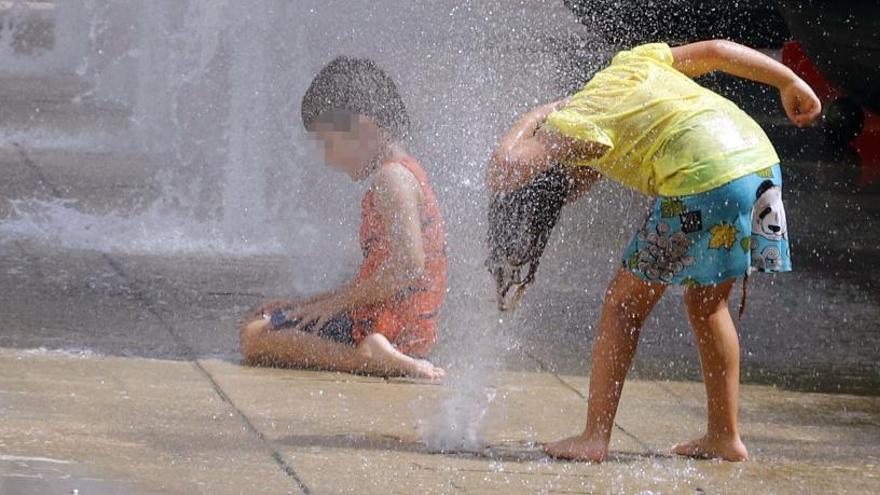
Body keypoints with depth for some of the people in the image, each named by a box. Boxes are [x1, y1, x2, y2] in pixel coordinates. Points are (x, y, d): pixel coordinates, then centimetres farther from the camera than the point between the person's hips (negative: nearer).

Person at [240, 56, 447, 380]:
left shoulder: (392, 177, -15)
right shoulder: (403, 172, 18)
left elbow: (408, 265, -26)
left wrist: (335, 302, -17)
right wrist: (319, 302, 14)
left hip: (389, 326, -11)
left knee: (254, 337, -16)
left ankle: (369, 357, -26)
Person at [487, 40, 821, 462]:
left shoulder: (573, 122, 4)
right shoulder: (628, 63, 25)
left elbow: (502, 175, -4)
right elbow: (715, 51, 22)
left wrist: (535, 117, 11)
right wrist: (789, 82, 27)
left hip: (703, 176, -8)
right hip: (760, 155, 8)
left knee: (625, 304, 6)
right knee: (706, 303, 23)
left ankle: (595, 438, 5)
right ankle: (725, 436, 25)